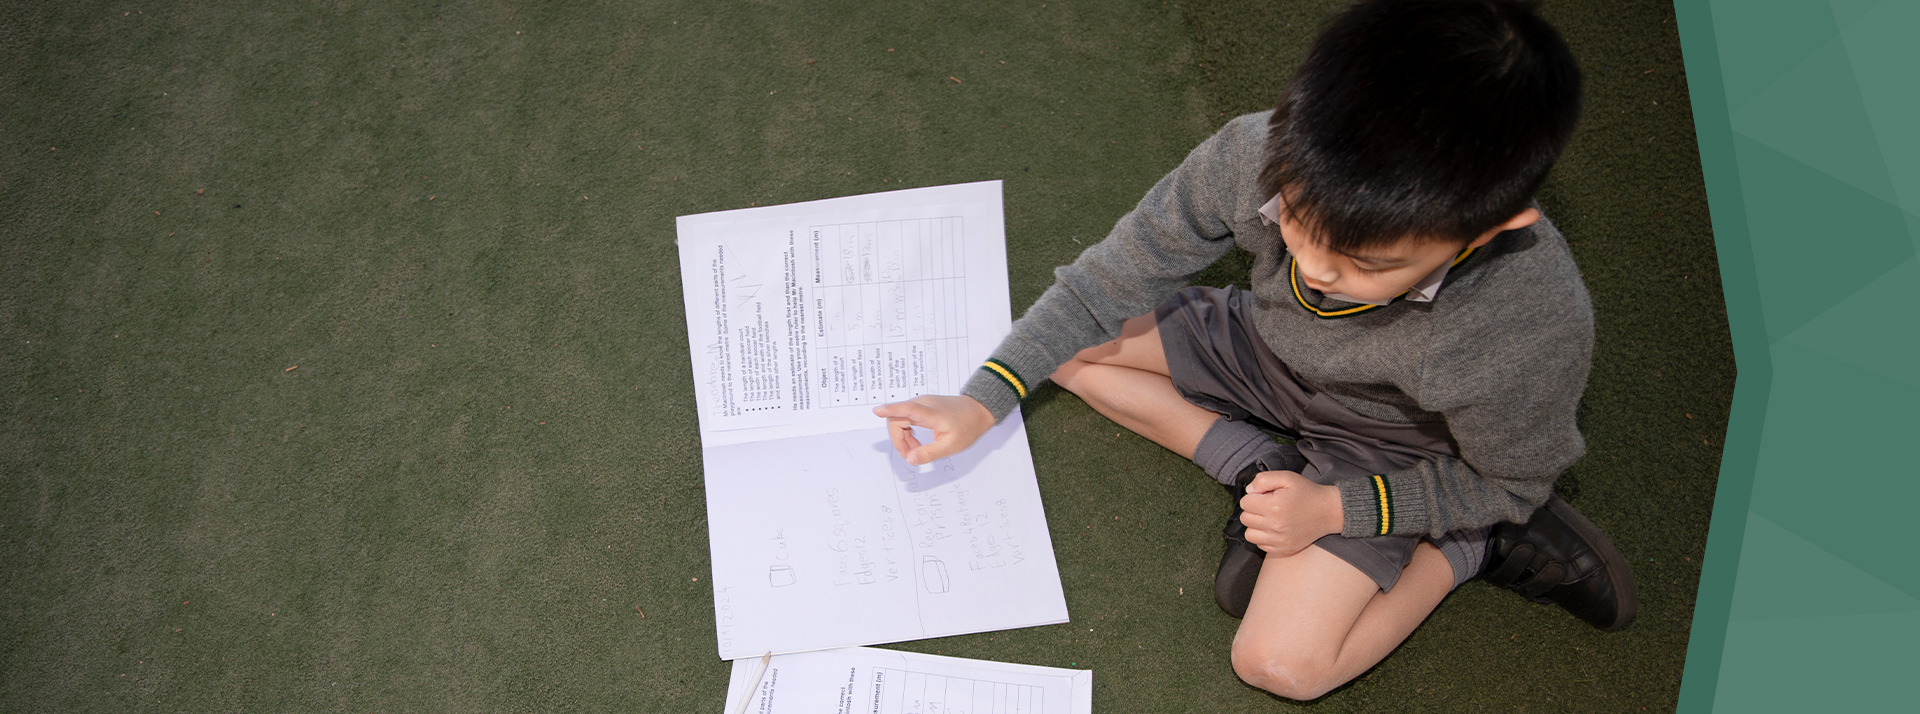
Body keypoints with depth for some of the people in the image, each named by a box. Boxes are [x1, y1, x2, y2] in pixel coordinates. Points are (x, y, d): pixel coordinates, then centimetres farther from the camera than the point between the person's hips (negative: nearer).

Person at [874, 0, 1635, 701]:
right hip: (1270, 348, 5)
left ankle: (1469, 547, 6)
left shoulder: (1533, 335, -40)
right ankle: (1258, 466, -4)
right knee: (1069, 338, -9)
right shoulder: (1259, 155, -34)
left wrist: (1334, 508, -24)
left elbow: (1503, 480, -16)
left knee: (1281, 663, -14)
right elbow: (1119, 275, -19)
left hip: (1386, 449, -4)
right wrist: (983, 401, -22)